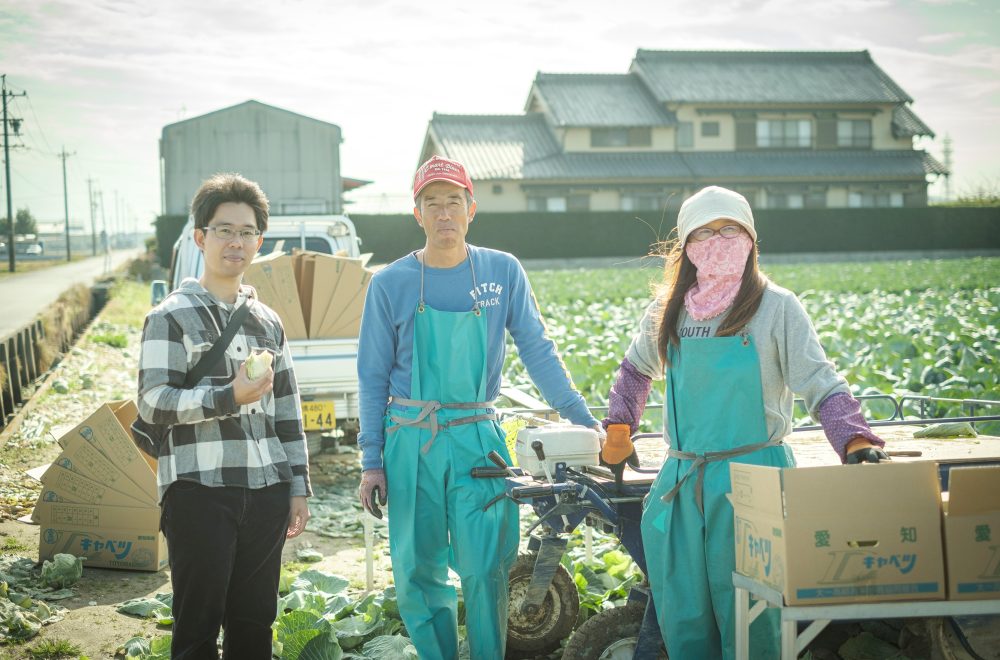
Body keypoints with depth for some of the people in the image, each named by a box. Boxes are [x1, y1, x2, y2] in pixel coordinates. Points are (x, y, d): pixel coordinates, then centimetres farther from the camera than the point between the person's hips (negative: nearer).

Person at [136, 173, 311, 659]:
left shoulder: (268, 321, 17)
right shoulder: (171, 317, -1)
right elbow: (152, 403, -10)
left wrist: (299, 487, 12)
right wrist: (230, 397, -22)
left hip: (266, 492, 5)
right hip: (199, 491, -5)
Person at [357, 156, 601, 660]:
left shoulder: (503, 271, 3)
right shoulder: (390, 283, 2)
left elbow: (537, 351, 5)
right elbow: (373, 377, 5)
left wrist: (581, 418, -4)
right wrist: (371, 462, 1)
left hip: (478, 438, 0)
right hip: (410, 443, 1)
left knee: (485, 567, -5)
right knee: (417, 571, 6)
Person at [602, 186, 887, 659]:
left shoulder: (776, 306, -4)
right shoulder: (667, 310, 9)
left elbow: (821, 384, -9)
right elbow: (635, 369, 27)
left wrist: (855, 439, -23)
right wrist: (618, 426, 16)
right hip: (680, 479, 4)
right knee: (680, 614, 11)